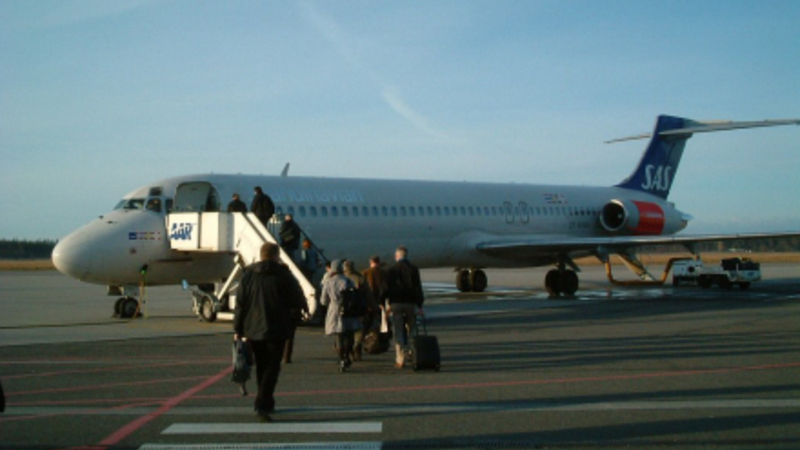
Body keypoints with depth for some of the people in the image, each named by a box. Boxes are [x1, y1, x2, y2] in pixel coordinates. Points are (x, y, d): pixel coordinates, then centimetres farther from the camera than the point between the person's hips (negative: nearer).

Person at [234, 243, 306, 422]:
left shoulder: (249, 274, 3)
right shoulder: (283, 274, -7)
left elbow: (240, 303, 3)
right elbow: (298, 301, -3)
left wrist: (237, 329, 6)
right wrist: (302, 307, 20)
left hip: (253, 329, 4)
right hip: (276, 330, -4)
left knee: (261, 366, 17)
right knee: (272, 367, -1)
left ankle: (266, 403, 26)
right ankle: (262, 404, -16)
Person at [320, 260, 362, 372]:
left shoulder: (328, 283, -4)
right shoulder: (347, 281, -6)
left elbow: (324, 301, 2)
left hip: (335, 314, 1)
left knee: (339, 338, 5)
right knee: (349, 336, 14)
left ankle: (342, 361, 1)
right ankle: (347, 358, 17)